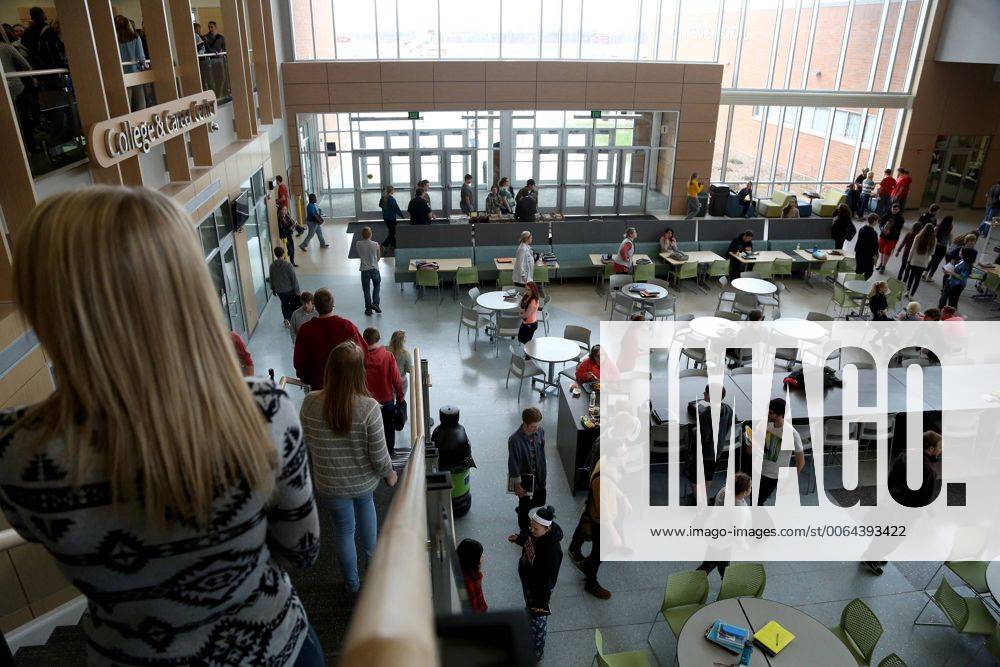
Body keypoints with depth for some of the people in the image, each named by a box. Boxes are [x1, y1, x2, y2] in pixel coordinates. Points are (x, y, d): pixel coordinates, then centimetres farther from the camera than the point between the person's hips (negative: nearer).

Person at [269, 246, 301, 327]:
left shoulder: (272, 266, -7)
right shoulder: (288, 264, -22)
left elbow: (271, 279, 4)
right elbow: (294, 278, -17)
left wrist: (273, 289, 19)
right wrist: (297, 290, -7)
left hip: (279, 290, 4)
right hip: (290, 289, -4)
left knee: (284, 304, 22)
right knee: (294, 304, 13)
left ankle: (286, 320, 26)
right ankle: (290, 319, 9)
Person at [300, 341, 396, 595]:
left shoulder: (310, 403, -22)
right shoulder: (368, 407, -28)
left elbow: (305, 446, -5)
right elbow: (379, 456, -19)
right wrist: (390, 474, 2)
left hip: (331, 486, 0)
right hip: (365, 482, 0)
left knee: (344, 530, 22)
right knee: (365, 505, 34)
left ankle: (352, 584, 44)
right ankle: (371, 556, 54)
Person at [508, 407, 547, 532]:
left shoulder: (540, 431, -14)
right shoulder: (515, 440, -31)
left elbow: (542, 452, 2)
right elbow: (513, 464, -20)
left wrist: (543, 474, 11)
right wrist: (517, 485, -13)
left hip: (538, 474, 6)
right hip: (524, 477, -6)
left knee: (541, 501, 24)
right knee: (524, 504, 15)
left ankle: (521, 510, 55)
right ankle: (524, 530, 42)